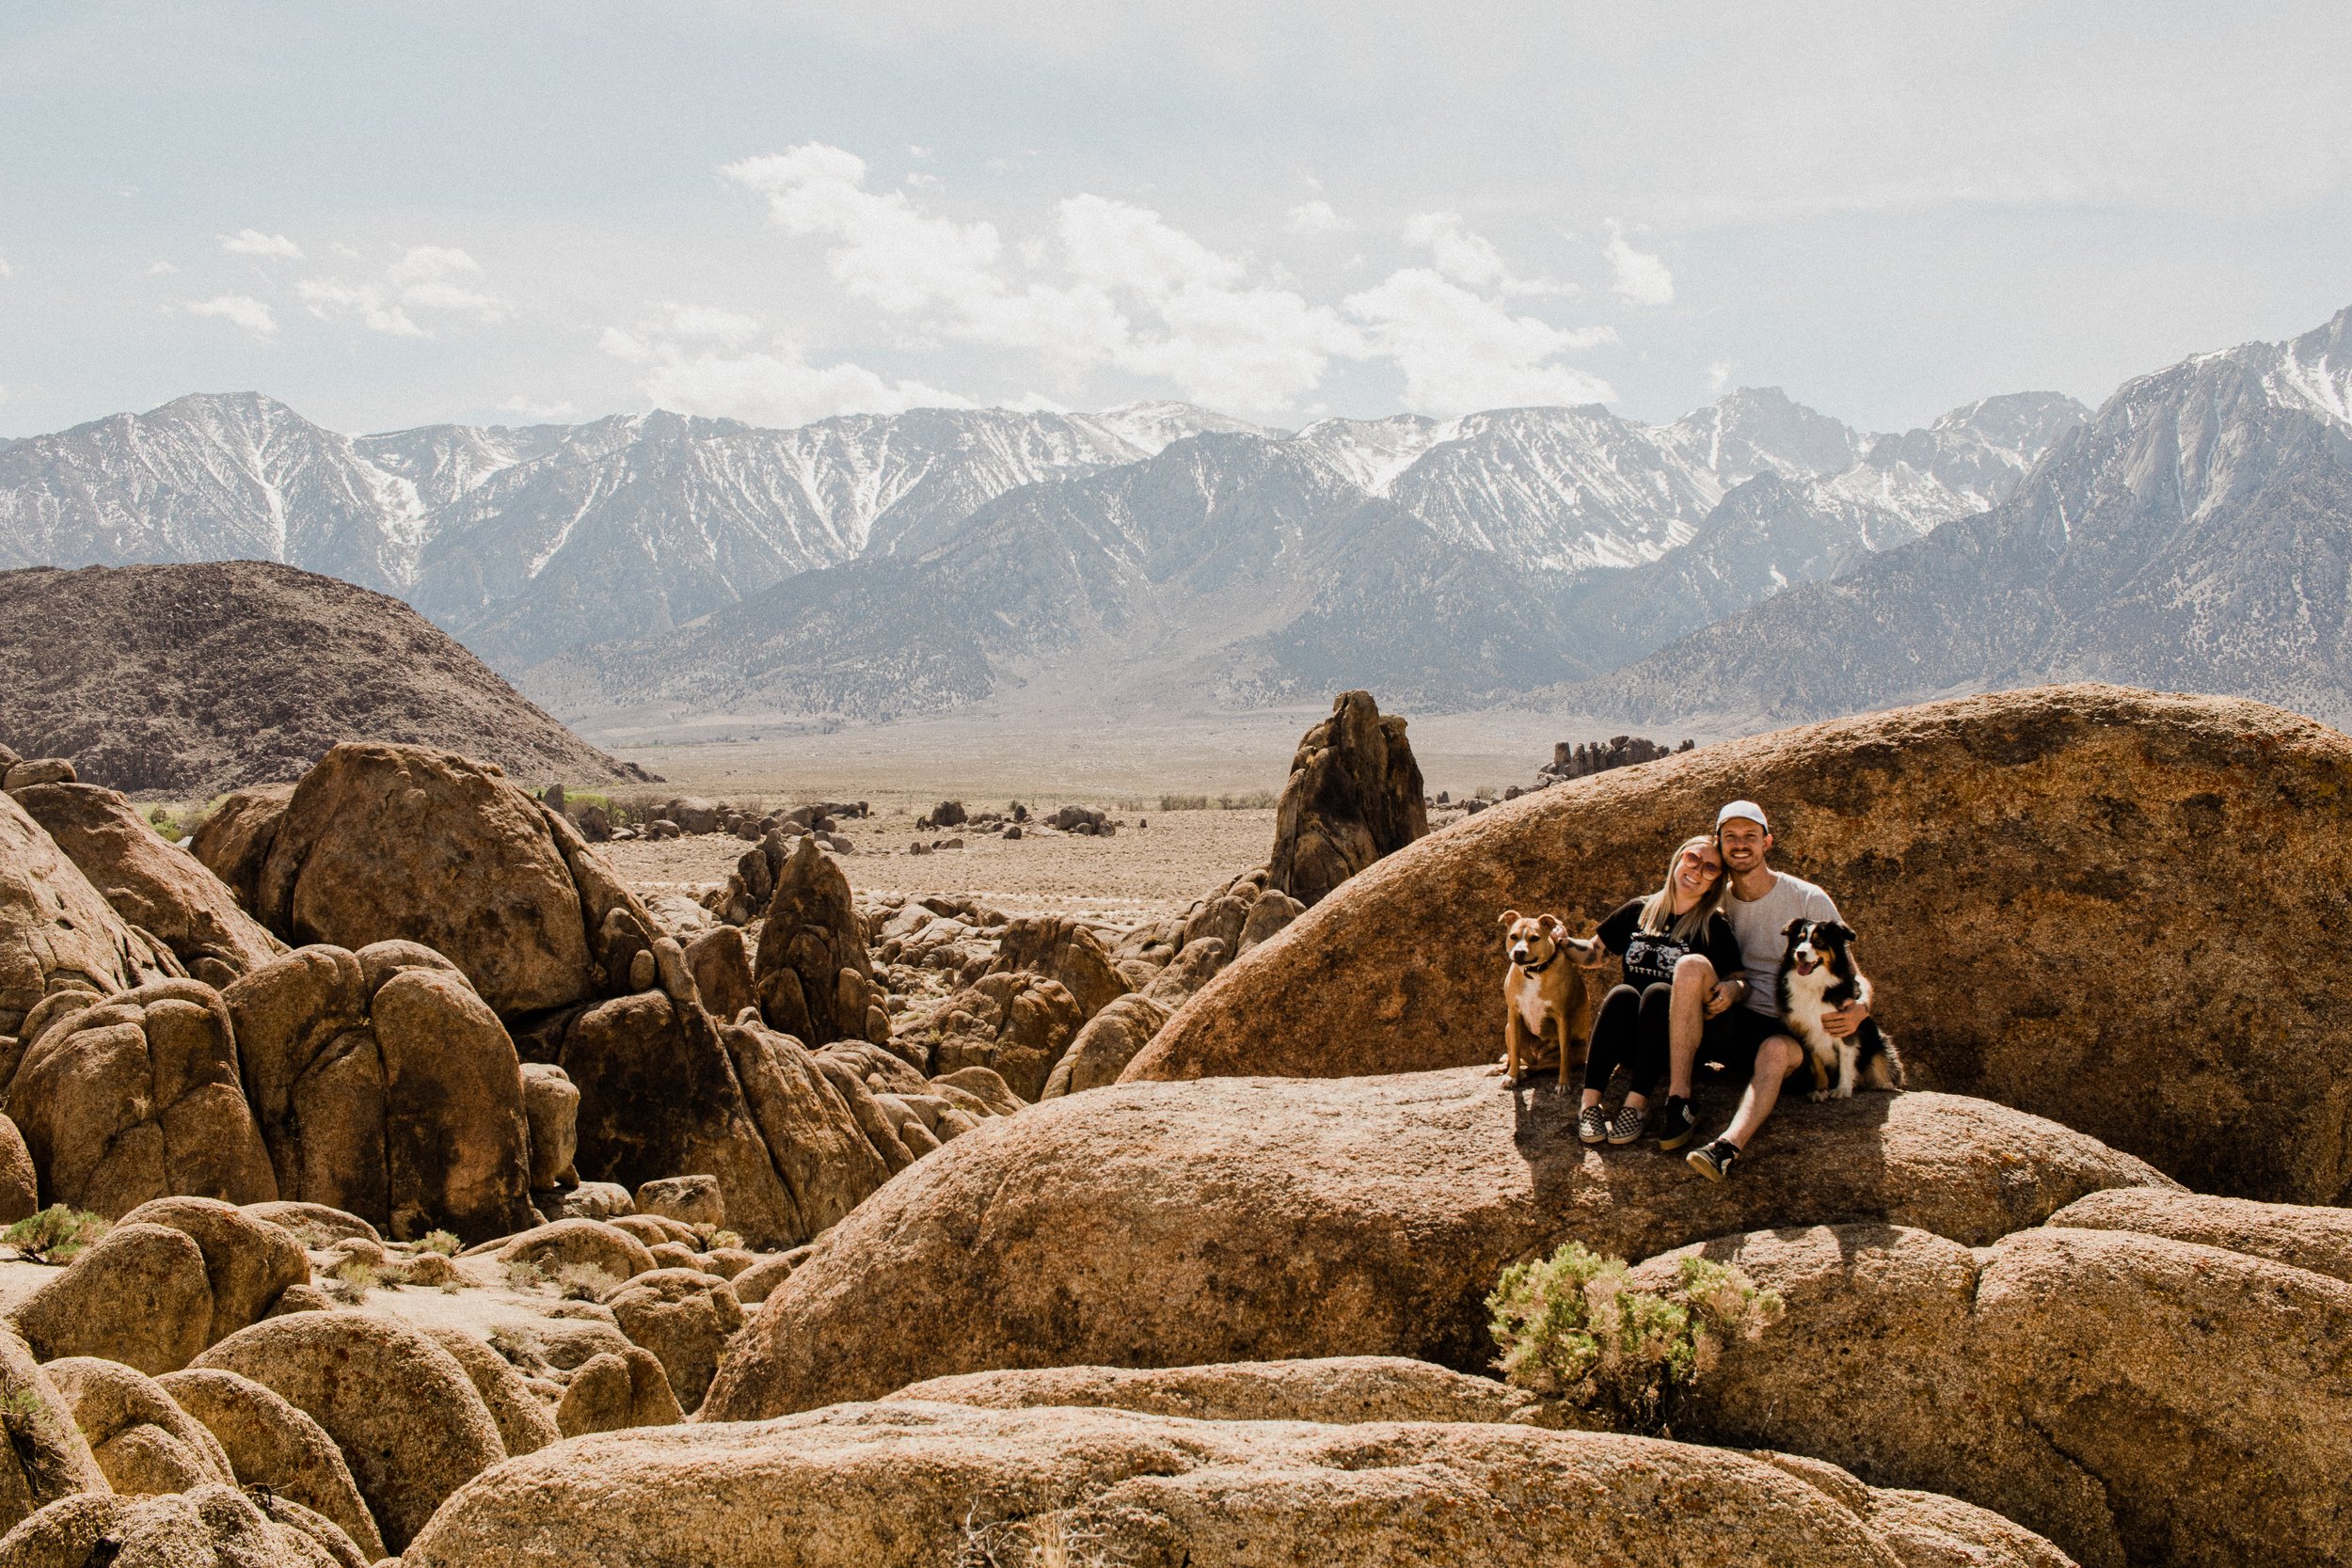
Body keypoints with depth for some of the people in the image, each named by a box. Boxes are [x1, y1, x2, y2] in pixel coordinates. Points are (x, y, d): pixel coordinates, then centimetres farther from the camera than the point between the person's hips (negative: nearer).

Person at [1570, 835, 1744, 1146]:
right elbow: (1596, 955, 17)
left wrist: (1731, 988, -21)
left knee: (1659, 993, -31)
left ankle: (1637, 1102, -41)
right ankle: (1590, 1103, -38)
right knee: (1622, 994, -30)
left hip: (1673, 1040, -2)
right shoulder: (1638, 911, 10)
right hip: (1625, 1039, 2)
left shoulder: (1714, 926, 3)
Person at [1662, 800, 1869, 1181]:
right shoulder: (1717, 902, 10)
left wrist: (1858, 1010, -22)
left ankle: (1727, 1149, -61)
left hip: (1788, 1032, -2)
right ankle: (1678, 1104, -33)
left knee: (1777, 1050, -39)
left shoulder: (1809, 900, 1)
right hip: (1731, 1025, 3)